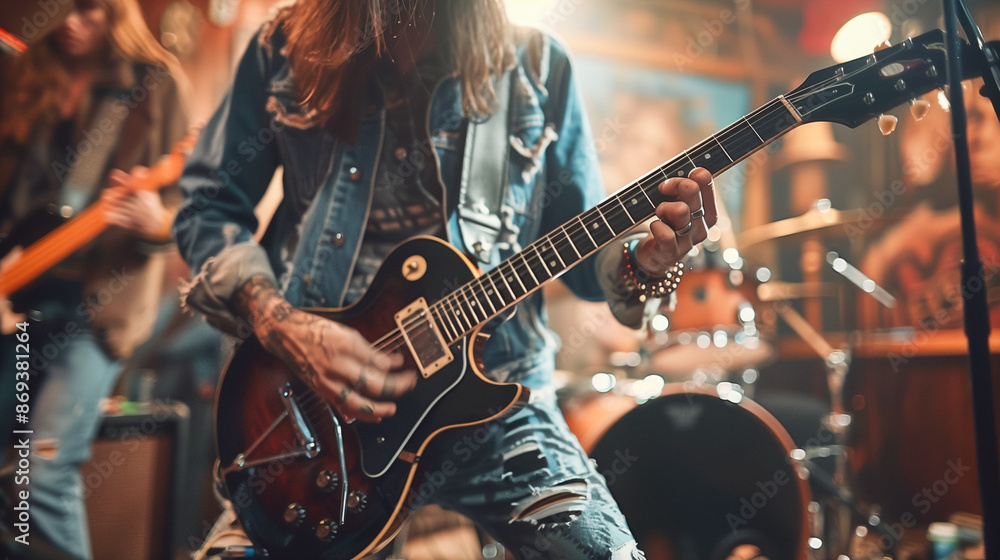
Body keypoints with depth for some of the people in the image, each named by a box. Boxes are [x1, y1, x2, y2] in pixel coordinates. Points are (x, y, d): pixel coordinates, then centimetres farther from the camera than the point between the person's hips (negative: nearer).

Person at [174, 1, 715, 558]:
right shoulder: (287, 47, 3)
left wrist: (643, 259, -15)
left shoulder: (539, 67, 3)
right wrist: (279, 322, -10)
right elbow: (207, 206, 6)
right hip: (316, 399, 1)